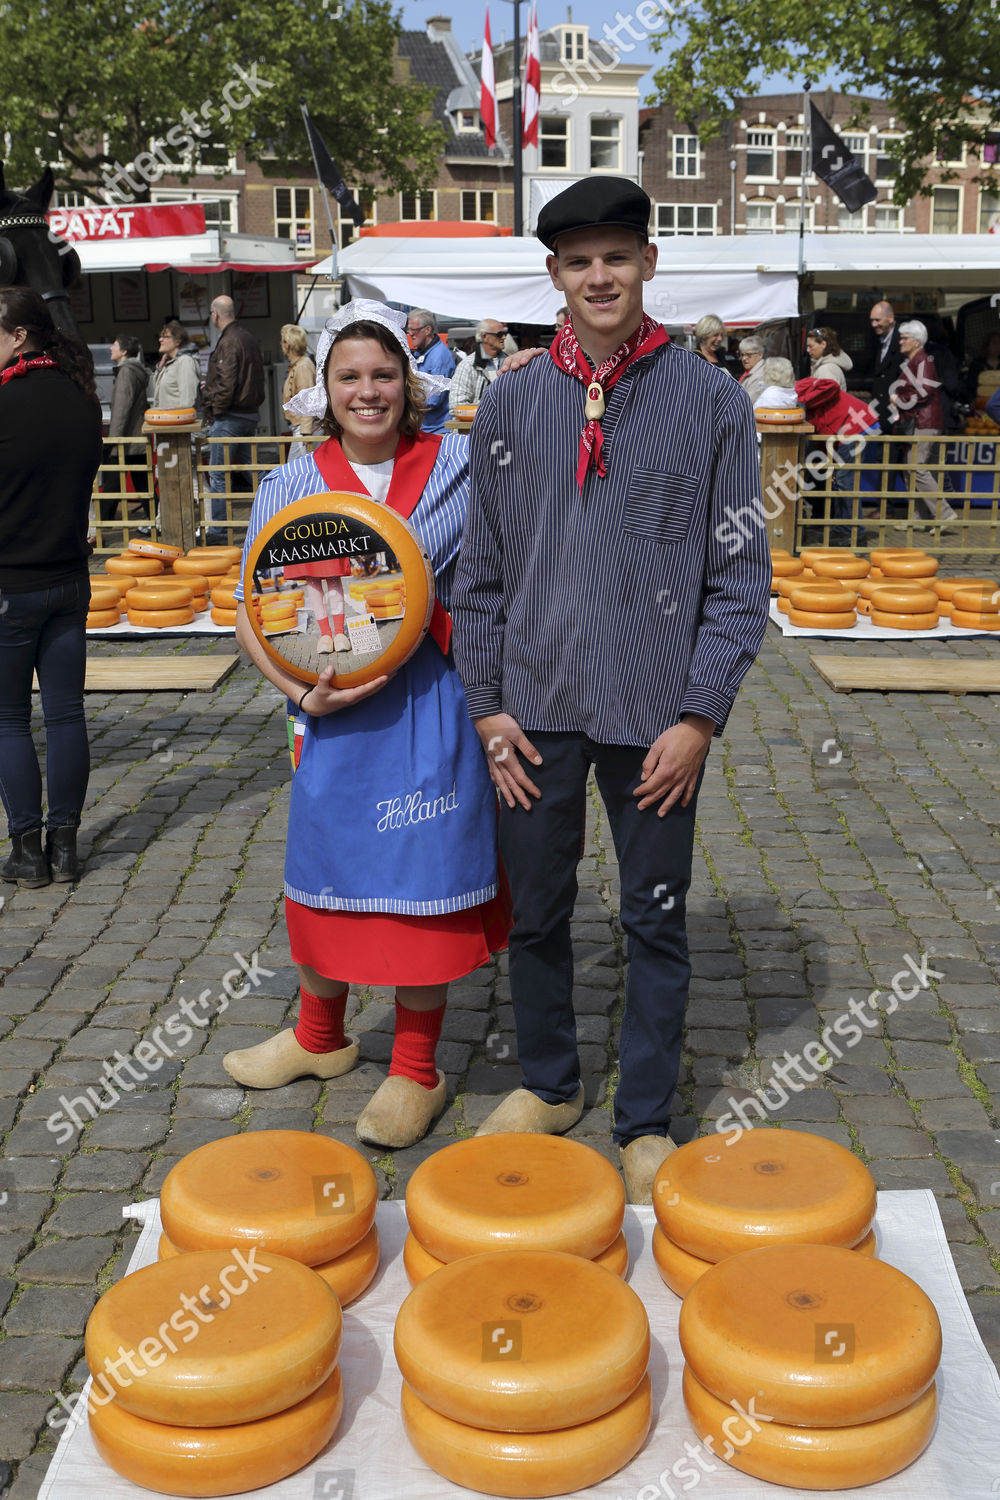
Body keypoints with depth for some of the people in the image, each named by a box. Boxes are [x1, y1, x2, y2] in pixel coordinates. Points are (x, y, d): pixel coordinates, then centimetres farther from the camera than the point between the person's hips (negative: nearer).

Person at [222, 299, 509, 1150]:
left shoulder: (458, 466, -1)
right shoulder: (291, 488, 3)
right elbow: (252, 611, 1)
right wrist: (298, 688, -14)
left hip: (433, 704, -2)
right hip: (335, 711, 2)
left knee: (422, 876, 4)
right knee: (325, 865, 15)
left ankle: (416, 1070, 21)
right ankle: (320, 1037, 39)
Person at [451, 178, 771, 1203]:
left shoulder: (711, 400, -2)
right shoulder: (510, 403, 4)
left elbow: (741, 573, -3)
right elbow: (479, 571, 8)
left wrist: (700, 715, -9)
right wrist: (488, 706, 2)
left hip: (655, 716, -2)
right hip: (536, 709, 2)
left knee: (656, 924, 8)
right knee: (536, 913, 13)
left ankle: (645, 1121, 25)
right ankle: (547, 1086, 35)